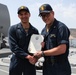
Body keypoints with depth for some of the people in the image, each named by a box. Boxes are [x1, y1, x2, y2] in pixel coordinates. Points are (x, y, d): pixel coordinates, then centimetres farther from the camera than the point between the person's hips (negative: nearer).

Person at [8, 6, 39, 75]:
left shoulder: (35, 31, 5)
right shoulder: (13, 29, -2)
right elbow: (13, 47, -10)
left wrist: (35, 57, -13)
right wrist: (27, 56, -18)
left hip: (30, 62, 2)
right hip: (16, 62, -2)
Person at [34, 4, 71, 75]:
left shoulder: (61, 27, -13)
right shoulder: (44, 30, 11)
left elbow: (62, 49, -21)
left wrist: (43, 53, -14)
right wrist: (41, 47, -7)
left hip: (60, 69, -7)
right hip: (47, 67, 7)